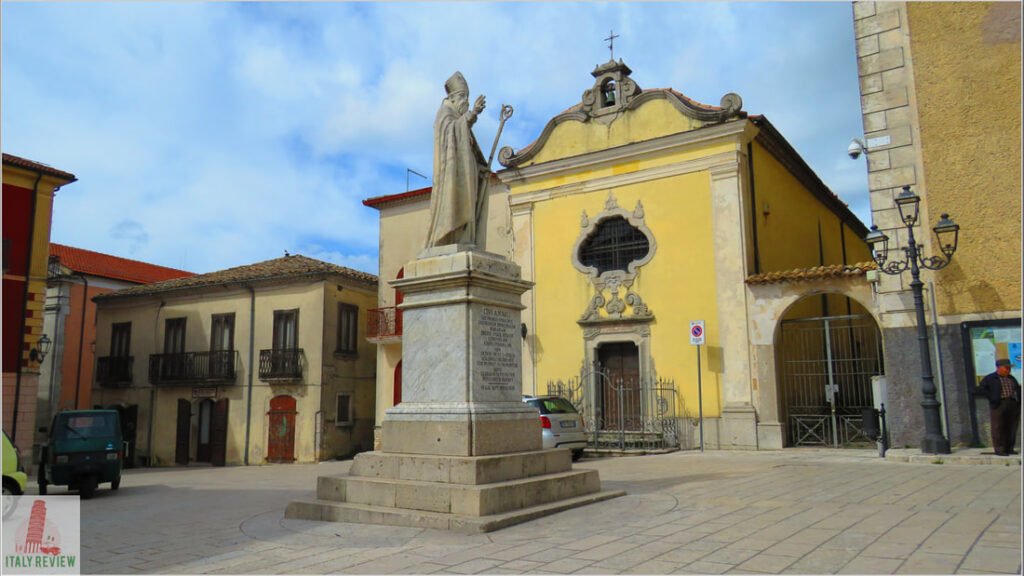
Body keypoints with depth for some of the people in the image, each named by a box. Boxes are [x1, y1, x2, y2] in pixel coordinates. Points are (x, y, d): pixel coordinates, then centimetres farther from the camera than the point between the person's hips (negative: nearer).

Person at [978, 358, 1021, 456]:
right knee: (998, 427, -4)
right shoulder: (990, 378, 2)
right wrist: (992, 398, -10)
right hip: (999, 404, -5)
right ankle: (999, 449, -2)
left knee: (1011, 428, 6)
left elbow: (1018, 389, 22)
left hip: (1013, 404, 5)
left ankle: (1009, 448, 14)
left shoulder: (1011, 378, 19)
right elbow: (982, 388, -2)